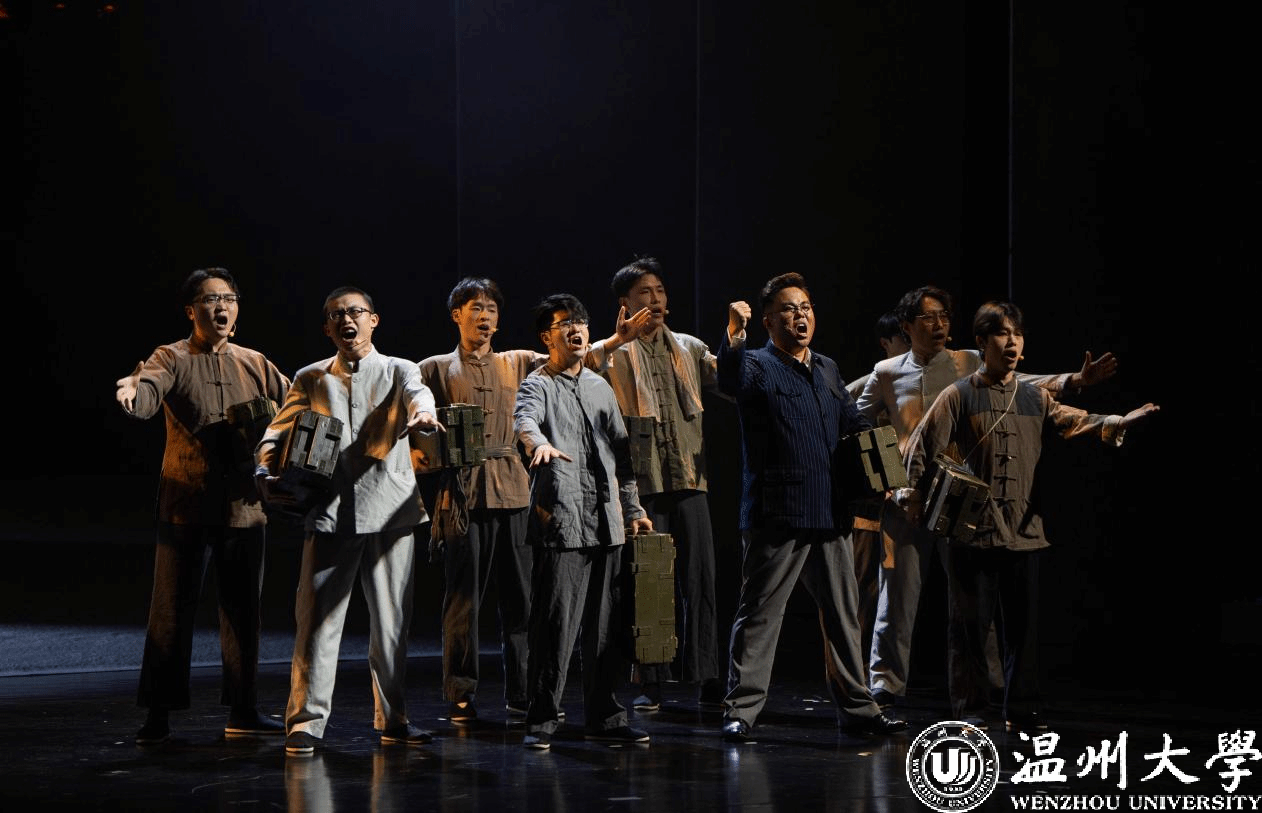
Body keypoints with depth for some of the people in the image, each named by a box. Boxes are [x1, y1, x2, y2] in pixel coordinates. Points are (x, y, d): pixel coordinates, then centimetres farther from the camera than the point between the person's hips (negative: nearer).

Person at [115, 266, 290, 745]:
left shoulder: (254, 365, 10)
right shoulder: (173, 359, -3)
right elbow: (147, 398, -23)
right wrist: (131, 392, -46)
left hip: (244, 507, 4)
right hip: (187, 509, -4)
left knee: (243, 612, 10)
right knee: (173, 613, -2)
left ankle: (243, 711, 18)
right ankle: (158, 715, 6)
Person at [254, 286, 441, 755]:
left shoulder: (397, 371, 10)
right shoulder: (310, 380, 15)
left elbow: (416, 392, -13)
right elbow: (280, 431, 10)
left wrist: (422, 414, -37)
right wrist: (267, 471, -11)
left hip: (389, 510, 0)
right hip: (330, 513, 0)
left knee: (392, 620, 4)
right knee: (317, 618, -6)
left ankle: (393, 719, 15)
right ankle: (306, 721, -1)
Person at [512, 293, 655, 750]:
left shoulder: (599, 387, 19)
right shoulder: (538, 386, -1)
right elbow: (525, 419, -25)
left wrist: (633, 509, 20)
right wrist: (539, 443, -47)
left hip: (606, 524, 6)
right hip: (560, 524, -6)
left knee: (608, 626, 8)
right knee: (555, 625, -7)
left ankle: (603, 717, 17)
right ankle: (541, 721, 0)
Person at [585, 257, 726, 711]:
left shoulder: (688, 349, 16)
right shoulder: (614, 354, 4)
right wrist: (619, 338, -20)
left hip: (688, 478, 3)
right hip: (641, 483, -3)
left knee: (699, 581, 1)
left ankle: (707, 681, 6)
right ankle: (651, 685, 6)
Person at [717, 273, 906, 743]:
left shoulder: (827, 370, 18)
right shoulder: (757, 367, -4)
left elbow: (854, 424, 30)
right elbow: (730, 380, -28)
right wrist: (733, 335, -48)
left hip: (831, 516, 7)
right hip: (777, 518, -7)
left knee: (842, 616, 12)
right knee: (759, 615, -4)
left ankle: (857, 708, 20)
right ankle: (740, 712, 0)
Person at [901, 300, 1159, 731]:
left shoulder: (1035, 398, 11)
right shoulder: (959, 396, 1)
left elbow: (1071, 421, -5)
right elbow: (923, 448, 2)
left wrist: (1113, 423, -22)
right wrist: (918, 496, -1)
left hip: (1025, 530, 3)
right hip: (973, 529, -3)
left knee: (1023, 623, 5)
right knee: (970, 622, 1)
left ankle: (1021, 709, 13)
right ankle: (968, 708, 9)